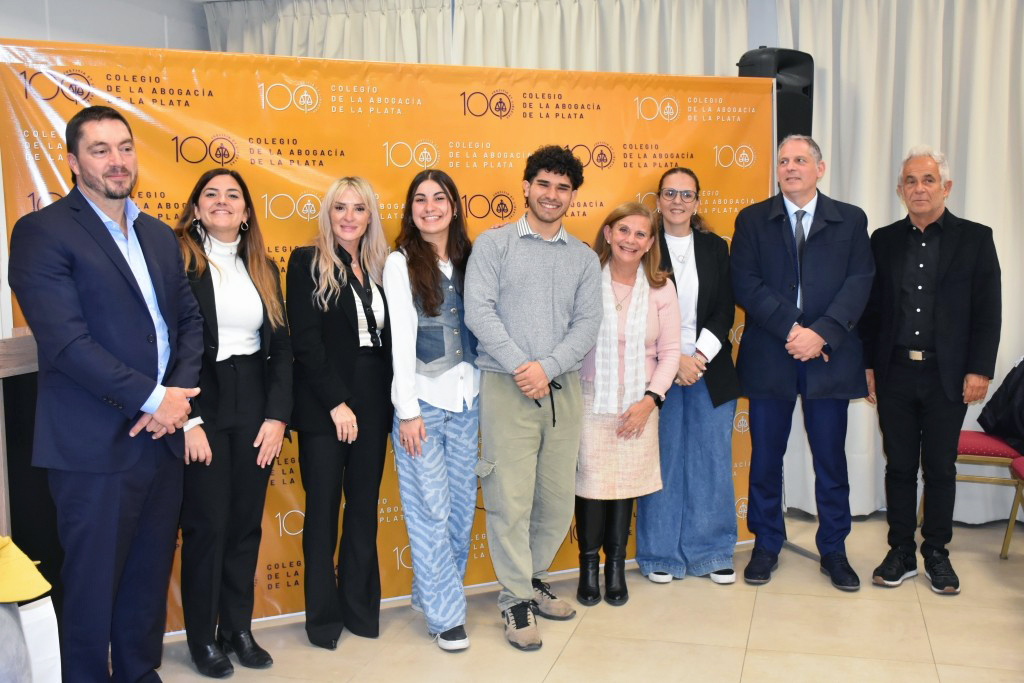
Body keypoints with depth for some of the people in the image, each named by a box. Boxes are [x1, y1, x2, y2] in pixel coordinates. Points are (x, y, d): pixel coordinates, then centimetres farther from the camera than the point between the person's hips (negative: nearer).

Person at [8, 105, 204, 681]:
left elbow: (189, 320, 12)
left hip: (163, 437, 6)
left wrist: (178, 395, -5)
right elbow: (65, 341, -17)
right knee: (92, 584, 7)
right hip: (96, 445, -6)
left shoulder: (159, 235, 14)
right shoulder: (43, 232, -7)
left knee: (150, 577, 16)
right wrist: (152, 399, -16)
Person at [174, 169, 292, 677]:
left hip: (255, 409, 5)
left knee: (247, 522, 10)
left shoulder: (262, 269, 11)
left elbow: (280, 347, 9)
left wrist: (277, 416, 0)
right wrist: (188, 420, -14)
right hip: (201, 407, -4)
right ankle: (202, 638, 19)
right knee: (207, 523, 2)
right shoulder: (176, 260, -5)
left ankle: (238, 628, 25)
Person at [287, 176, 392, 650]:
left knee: (364, 506, 10)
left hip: (373, 404, 4)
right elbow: (306, 341, -10)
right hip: (324, 406, -4)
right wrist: (337, 402, -15)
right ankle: (323, 614, 18)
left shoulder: (379, 267, 11)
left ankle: (360, 606, 23)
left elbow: (388, 339, 10)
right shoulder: (307, 262, -3)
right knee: (323, 508, 5)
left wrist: (391, 401, 0)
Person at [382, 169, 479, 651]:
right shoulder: (401, 263, -2)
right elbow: (401, 338, -7)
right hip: (422, 399, -4)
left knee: (461, 505, 8)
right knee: (431, 509, -1)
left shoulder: (468, 260, 11)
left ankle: (431, 591, 28)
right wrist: (408, 410, -11)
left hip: (466, 398, 5)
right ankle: (446, 613, 11)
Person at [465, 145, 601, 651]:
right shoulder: (494, 243, 4)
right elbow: (479, 311, -7)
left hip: (563, 389, 4)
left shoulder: (584, 258, 13)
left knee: (558, 498, 9)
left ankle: (531, 578, 31)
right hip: (506, 386, -4)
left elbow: (587, 324, 4)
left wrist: (547, 367, -11)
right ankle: (515, 600, 12)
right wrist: (520, 368, -14)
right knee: (510, 498, -4)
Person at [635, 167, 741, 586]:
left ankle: (713, 552, 19)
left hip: (710, 370, 3)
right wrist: (674, 360, -12)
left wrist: (700, 357, -9)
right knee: (661, 461, 2)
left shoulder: (715, 248, 9)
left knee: (712, 461, 6)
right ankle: (660, 554, 16)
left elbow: (725, 311, 5)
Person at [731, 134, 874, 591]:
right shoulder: (752, 220, 7)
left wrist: (821, 332, -16)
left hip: (829, 356, 0)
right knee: (765, 457, 7)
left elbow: (859, 284, -2)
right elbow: (745, 283, -4)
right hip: (769, 357, 0)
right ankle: (766, 545, 22)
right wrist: (790, 328, -15)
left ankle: (833, 550, 22)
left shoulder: (851, 220, 8)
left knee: (831, 459, 7)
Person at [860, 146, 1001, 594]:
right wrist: (869, 364, 2)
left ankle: (936, 553, 23)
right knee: (899, 466, 9)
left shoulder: (975, 238, 1)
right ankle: (901, 553, 20)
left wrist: (979, 370, -8)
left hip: (948, 376, -1)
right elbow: (871, 308, 7)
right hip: (895, 373, 2)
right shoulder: (884, 240, 6)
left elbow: (988, 312, -1)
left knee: (941, 469, 8)